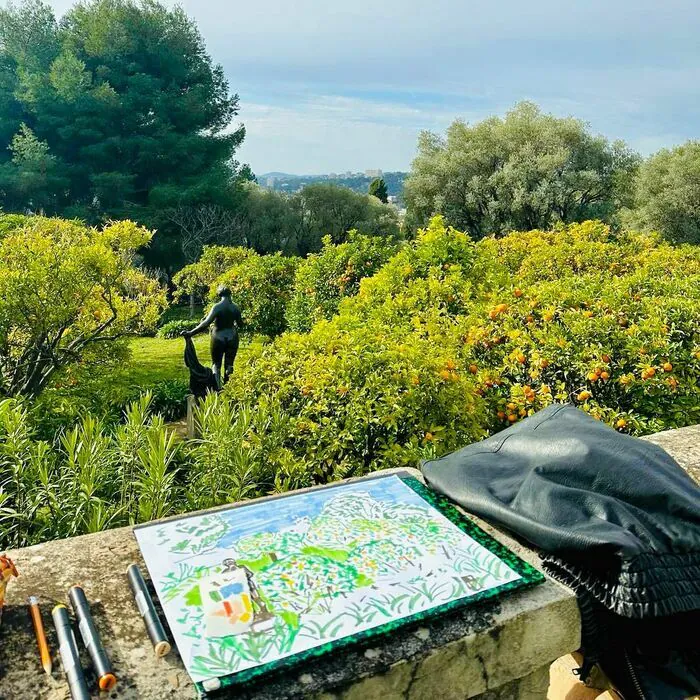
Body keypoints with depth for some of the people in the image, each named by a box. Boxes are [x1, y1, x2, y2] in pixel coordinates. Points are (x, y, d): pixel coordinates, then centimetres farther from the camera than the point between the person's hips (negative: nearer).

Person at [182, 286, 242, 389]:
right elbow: (240, 324, 8)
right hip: (232, 338, 3)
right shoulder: (235, 307, -1)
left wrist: (191, 333, -24)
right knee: (229, 364, 12)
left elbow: (206, 323, -24)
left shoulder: (217, 307, -14)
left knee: (216, 364, 10)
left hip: (218, 338, -3)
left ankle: (218, 386, -9)